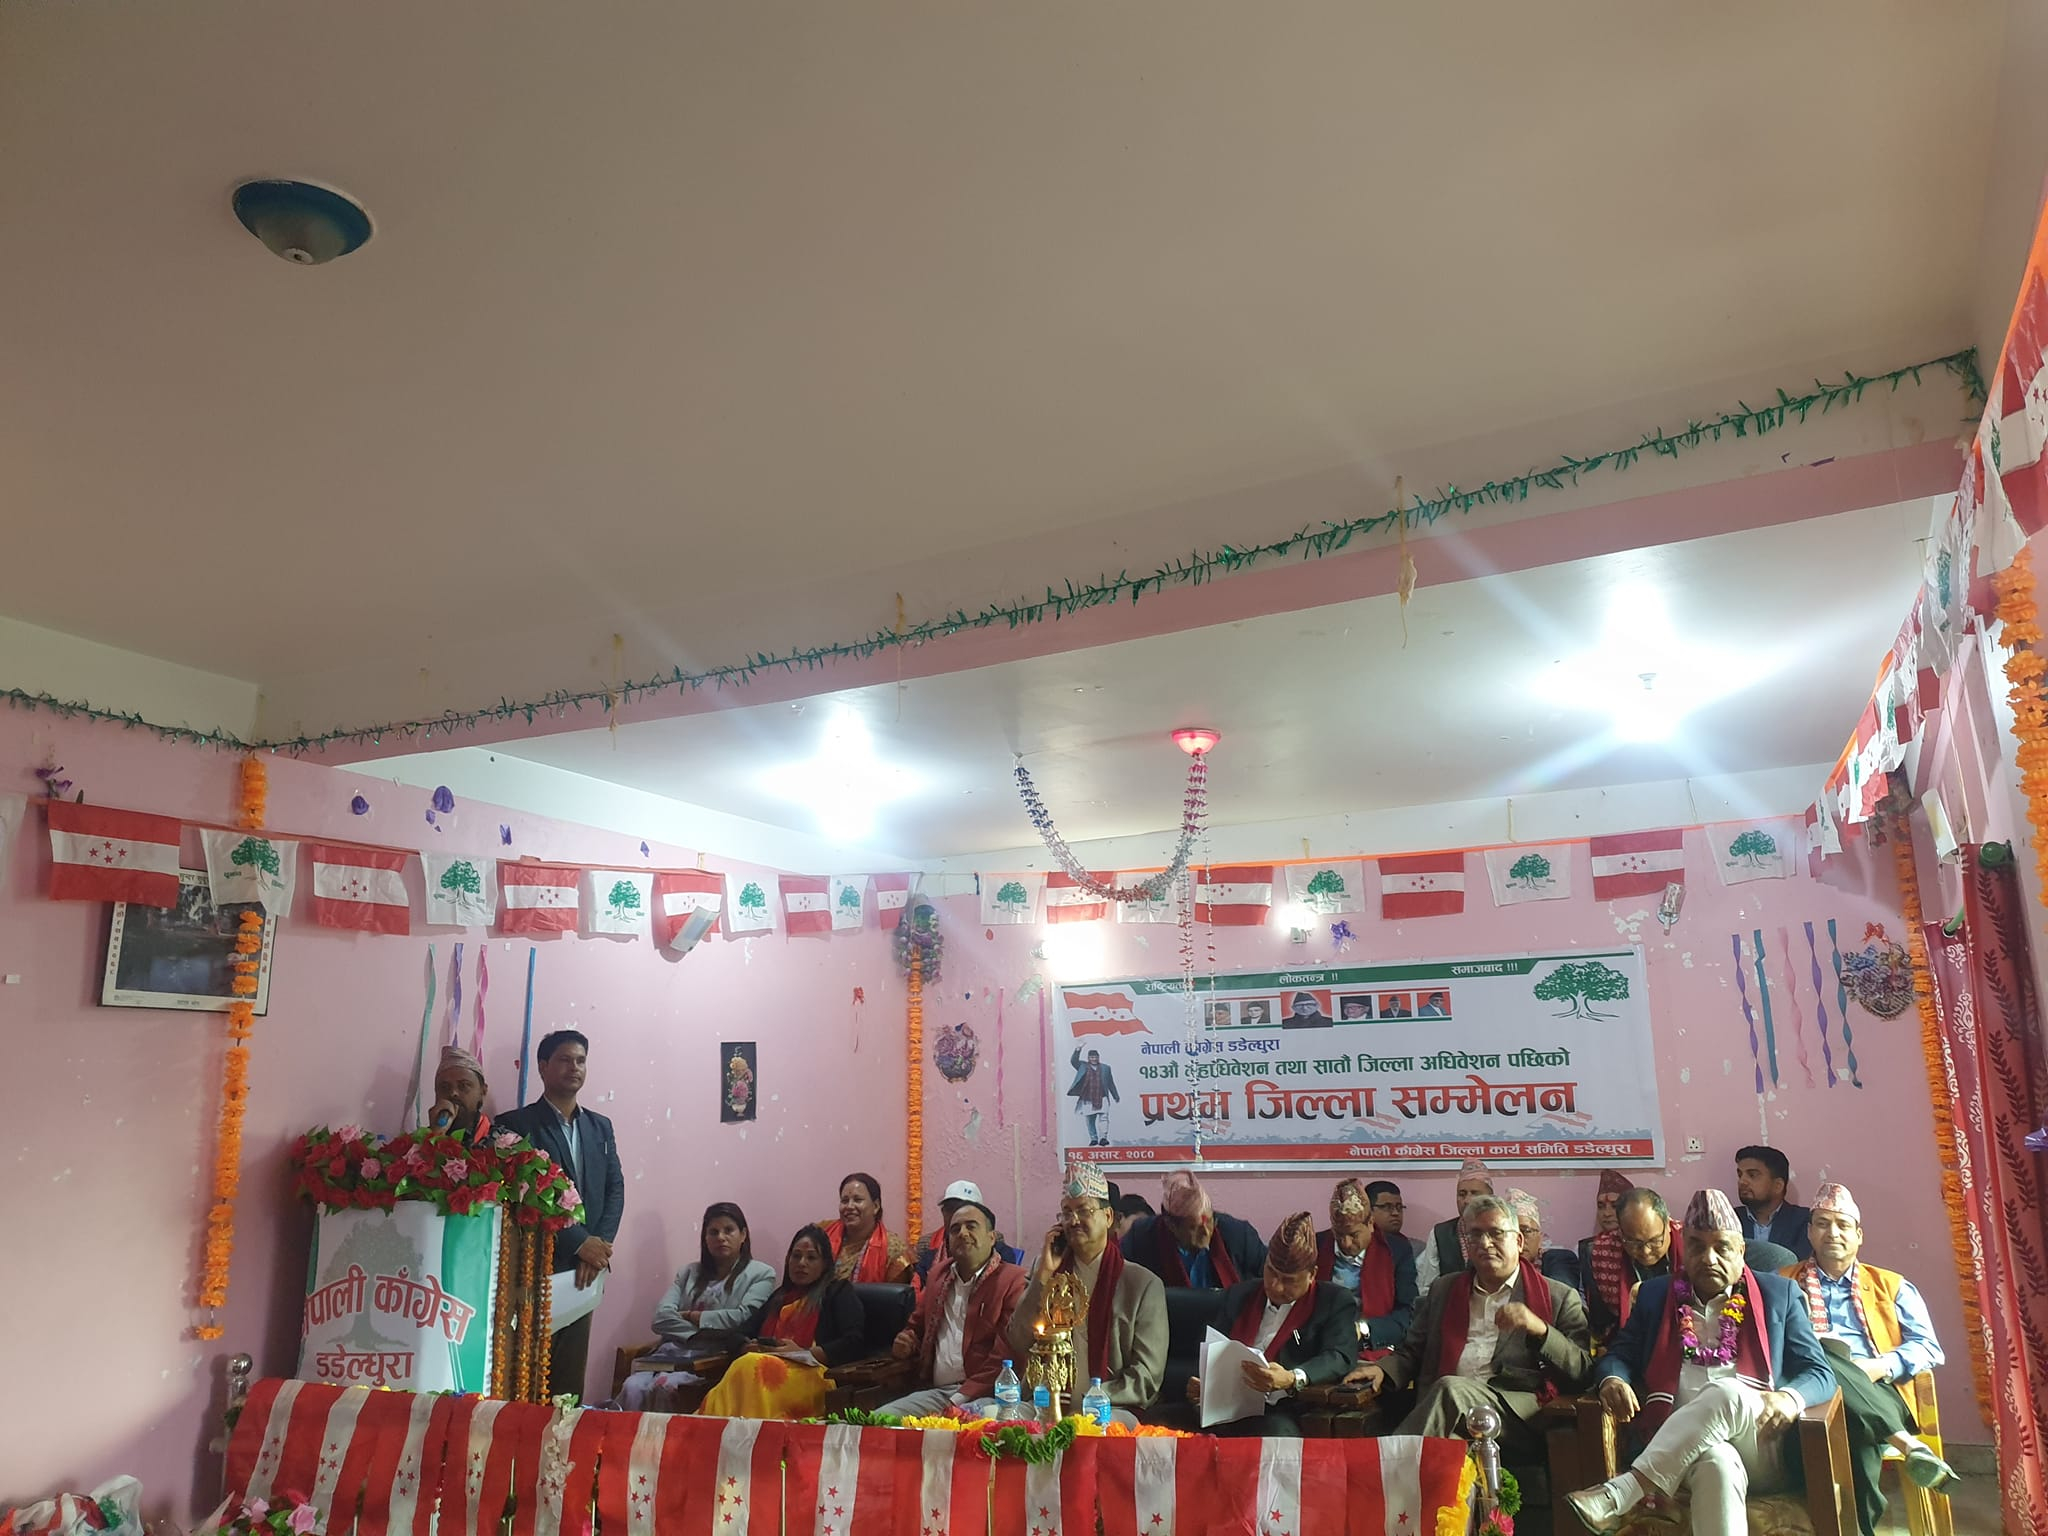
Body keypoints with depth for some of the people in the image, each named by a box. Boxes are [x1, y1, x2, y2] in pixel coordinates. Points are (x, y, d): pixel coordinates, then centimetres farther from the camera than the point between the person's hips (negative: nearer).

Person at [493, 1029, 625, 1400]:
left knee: (570, 1378, 8)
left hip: (585, 1270, 5)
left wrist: (600, 1245, -8)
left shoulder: (600, 1126, 15)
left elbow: (615, 1189, 9)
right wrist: (579, 1242, -15)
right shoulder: (515, 1125, -3)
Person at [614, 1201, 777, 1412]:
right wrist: (698, 1335, -9)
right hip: (672, 1352, 4)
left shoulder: (761, 1274, 9)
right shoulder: (689, 1272, 23)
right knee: (632, 1386, -27)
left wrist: (691, 1316, 2)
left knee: (664, 1386, -32)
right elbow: (661, 1318, 8)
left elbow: (743, 1318, -7)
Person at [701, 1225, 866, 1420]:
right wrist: (750, 1347, 1)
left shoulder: (838, 1292, 15)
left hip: (811, 1376, -5)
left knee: (750, 1366, -35)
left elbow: (853, 1343, 0)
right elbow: (745, 1333, 27)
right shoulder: (779, 1296, 36)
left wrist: (804, 1353, -7)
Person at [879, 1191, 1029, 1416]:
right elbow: (917, 1326, 34)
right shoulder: (937, 1275, 21)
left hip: (983, 1395, -7)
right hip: (934, 1392, 7)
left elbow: (1006, 1355, -11)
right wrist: (906, 1343, 9)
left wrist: (960, 1399, -16)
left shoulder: (1013, 1280, -2)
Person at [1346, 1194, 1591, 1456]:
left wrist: (1539, 1329, -10)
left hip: (1516, 1410, -2)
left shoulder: (1559, 1297, 15)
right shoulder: (1443, 1290, 26)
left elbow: (1582, 1372, 6)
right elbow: (1410, 1352, 26)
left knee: (1451, 1389, -34)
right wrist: (1382, 1369, 3)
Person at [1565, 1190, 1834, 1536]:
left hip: (1760, 1449, 0)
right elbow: (1619, 1355, 15)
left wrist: (1790, 1397, -15)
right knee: (1718, 1464, -38)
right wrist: (1613, 1380, -10)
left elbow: (1819, 1372, 9)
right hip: (1679, 1446, 0)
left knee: (1728, 1392, -35)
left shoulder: (1778, 1294, 14)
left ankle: (1621, 1494, -40)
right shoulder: (1655, 1295, 17)